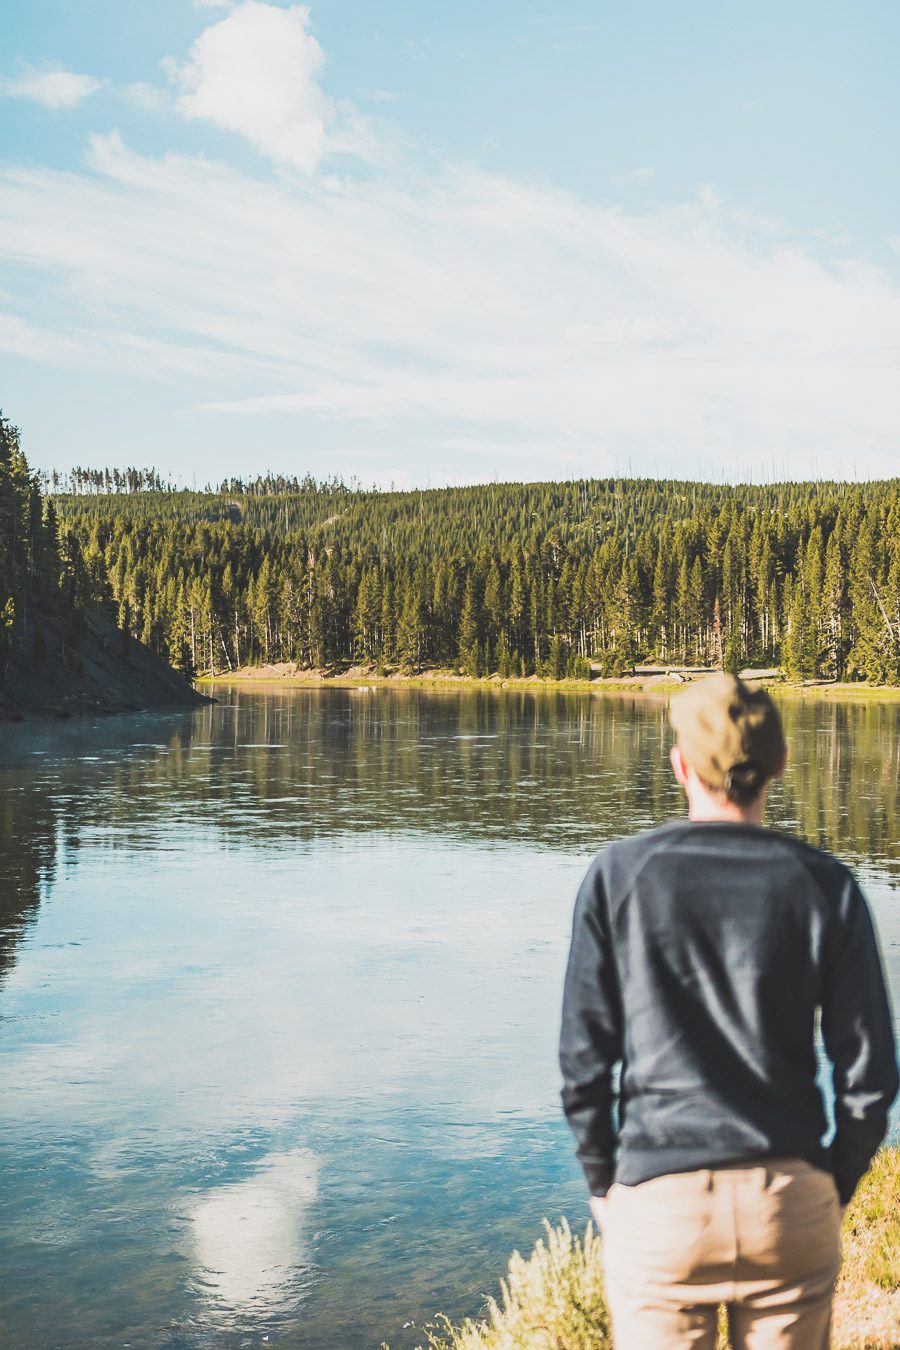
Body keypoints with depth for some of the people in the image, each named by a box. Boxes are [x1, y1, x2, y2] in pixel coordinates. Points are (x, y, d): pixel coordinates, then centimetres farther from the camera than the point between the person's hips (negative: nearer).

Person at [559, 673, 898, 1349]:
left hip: (659, 1199, -1)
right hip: (790, 1201, 1)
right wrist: (833, 1188, 12)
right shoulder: (825, 886, -3)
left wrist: (601, 1184, 10)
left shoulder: (618, 875, -5)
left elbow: (584, 1059, -4)